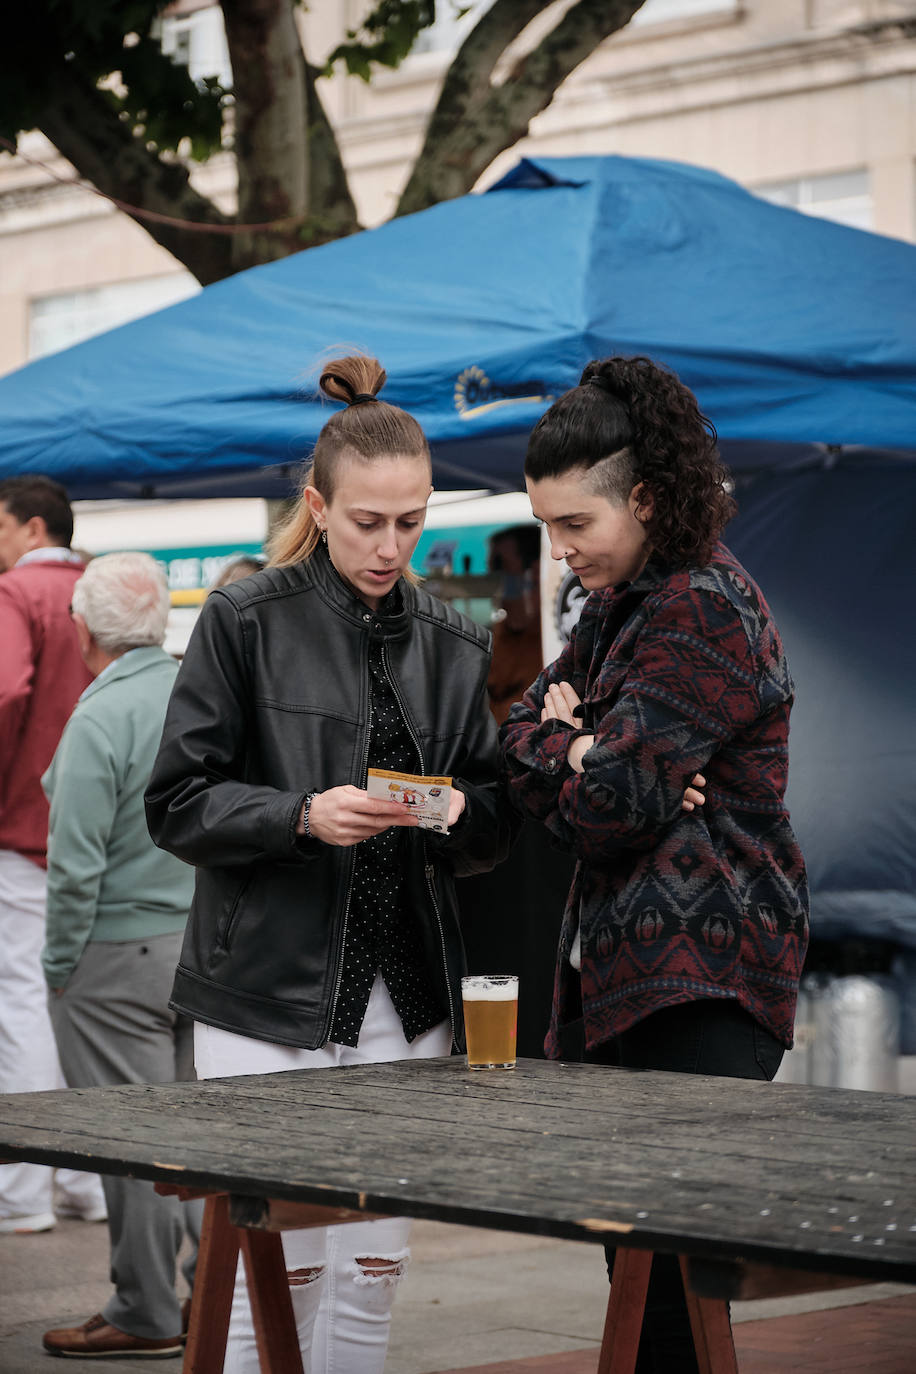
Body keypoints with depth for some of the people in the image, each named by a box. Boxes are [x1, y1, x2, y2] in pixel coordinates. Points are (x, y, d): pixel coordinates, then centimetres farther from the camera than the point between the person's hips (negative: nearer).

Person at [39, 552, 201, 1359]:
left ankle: (147, 1315, 8)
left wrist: (60, 962, -7)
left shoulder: (102, 716, -16)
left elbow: (77, 863, -18)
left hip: (118, 952, -7)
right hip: (205, 946, 7)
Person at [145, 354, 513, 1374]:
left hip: (407, 994, 4)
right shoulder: (246, 620, -2)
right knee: (281, 1271, -3)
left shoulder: (450, 644, 11)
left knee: (374, 1271, 8)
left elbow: (496, 823, 13)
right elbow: (178, 803, -5)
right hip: (269, 991, -4)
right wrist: (305, 817, -20)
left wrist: (457, 812, -9)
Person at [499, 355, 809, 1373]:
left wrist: (564, 744, 3)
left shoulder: (705, 611, -12)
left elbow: (611, 803, -16)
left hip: (702, 982, -9)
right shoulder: (617, 607, 19)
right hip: (624, 969, 9)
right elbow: (517, 738, 15)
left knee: (674, 1258, -12)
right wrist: (568, 748, -5)